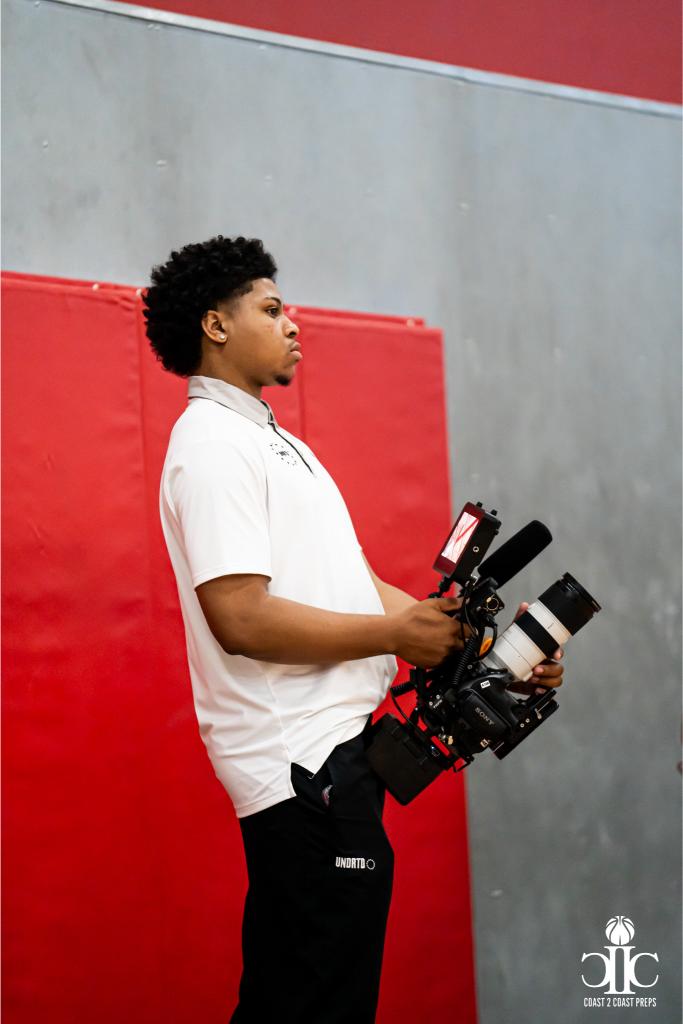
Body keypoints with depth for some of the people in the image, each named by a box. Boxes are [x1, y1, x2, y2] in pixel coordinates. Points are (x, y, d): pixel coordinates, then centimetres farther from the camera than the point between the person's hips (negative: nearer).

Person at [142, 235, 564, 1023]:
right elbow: (241, 617, -22)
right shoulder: (214, 444, -12)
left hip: (331, 750, 10)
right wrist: (396, 634, -14)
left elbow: (349, 584, 17)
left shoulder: (274, 443, 20)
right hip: (300, 763, -10)